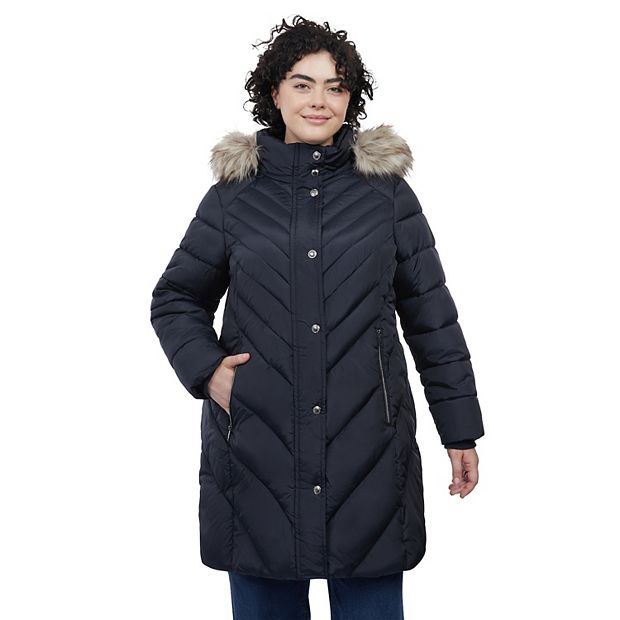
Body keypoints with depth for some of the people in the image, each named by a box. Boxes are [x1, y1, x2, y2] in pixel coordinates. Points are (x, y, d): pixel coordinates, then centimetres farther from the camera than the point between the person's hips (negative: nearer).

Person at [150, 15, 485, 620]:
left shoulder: (386, 190, 4)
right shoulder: (234, 193, 5)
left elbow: (432, 315, 7)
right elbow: (175, 299, 14)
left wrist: (460, 431, 6)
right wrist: (206, 370, -4)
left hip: (368, 449, 0)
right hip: (257, 450, 1)